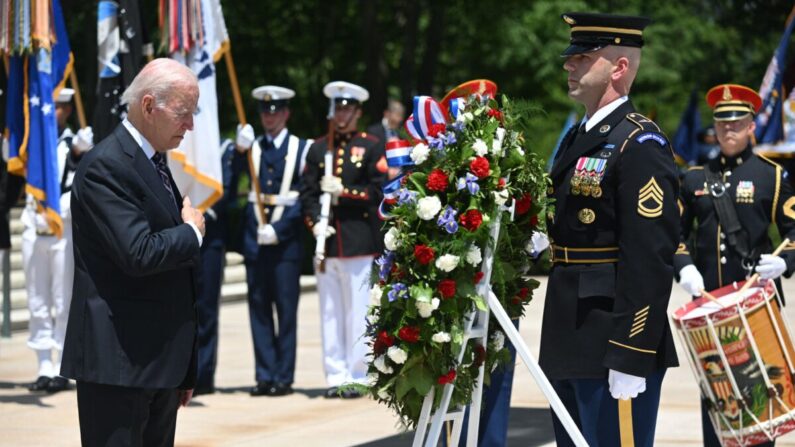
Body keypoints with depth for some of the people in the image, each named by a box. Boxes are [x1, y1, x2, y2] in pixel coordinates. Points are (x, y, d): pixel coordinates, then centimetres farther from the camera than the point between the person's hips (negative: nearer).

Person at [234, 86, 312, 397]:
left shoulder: (302, 149, 4)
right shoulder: (250, 147, 12)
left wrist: (278, 229, -12)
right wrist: (240, 150, -18)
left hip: (286, 240, -3)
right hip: (254, 240, 3)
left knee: (286, 310, -1)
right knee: (259, 309, 3)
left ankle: (284, 377, 3)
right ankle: (265, 375, 7)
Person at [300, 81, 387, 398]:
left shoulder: (371, 147, 3)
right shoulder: (318, 149, 13)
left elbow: (378, 192, -3)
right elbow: (307, 192, 9)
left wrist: (343, 191, -13)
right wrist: (315, 223, -7)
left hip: (357, 239, -4)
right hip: (326, 239, 4)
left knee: (357, 311, -2)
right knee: (330, 311, 5)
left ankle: (357, 377, 3)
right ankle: (335, 376, 9)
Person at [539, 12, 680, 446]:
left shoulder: (640, 144, -14)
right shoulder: (576, 139, 15)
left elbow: (650, 260, -20)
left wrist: (630, 359, -23)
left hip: (615, 345, -9)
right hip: (570, 345, 10)